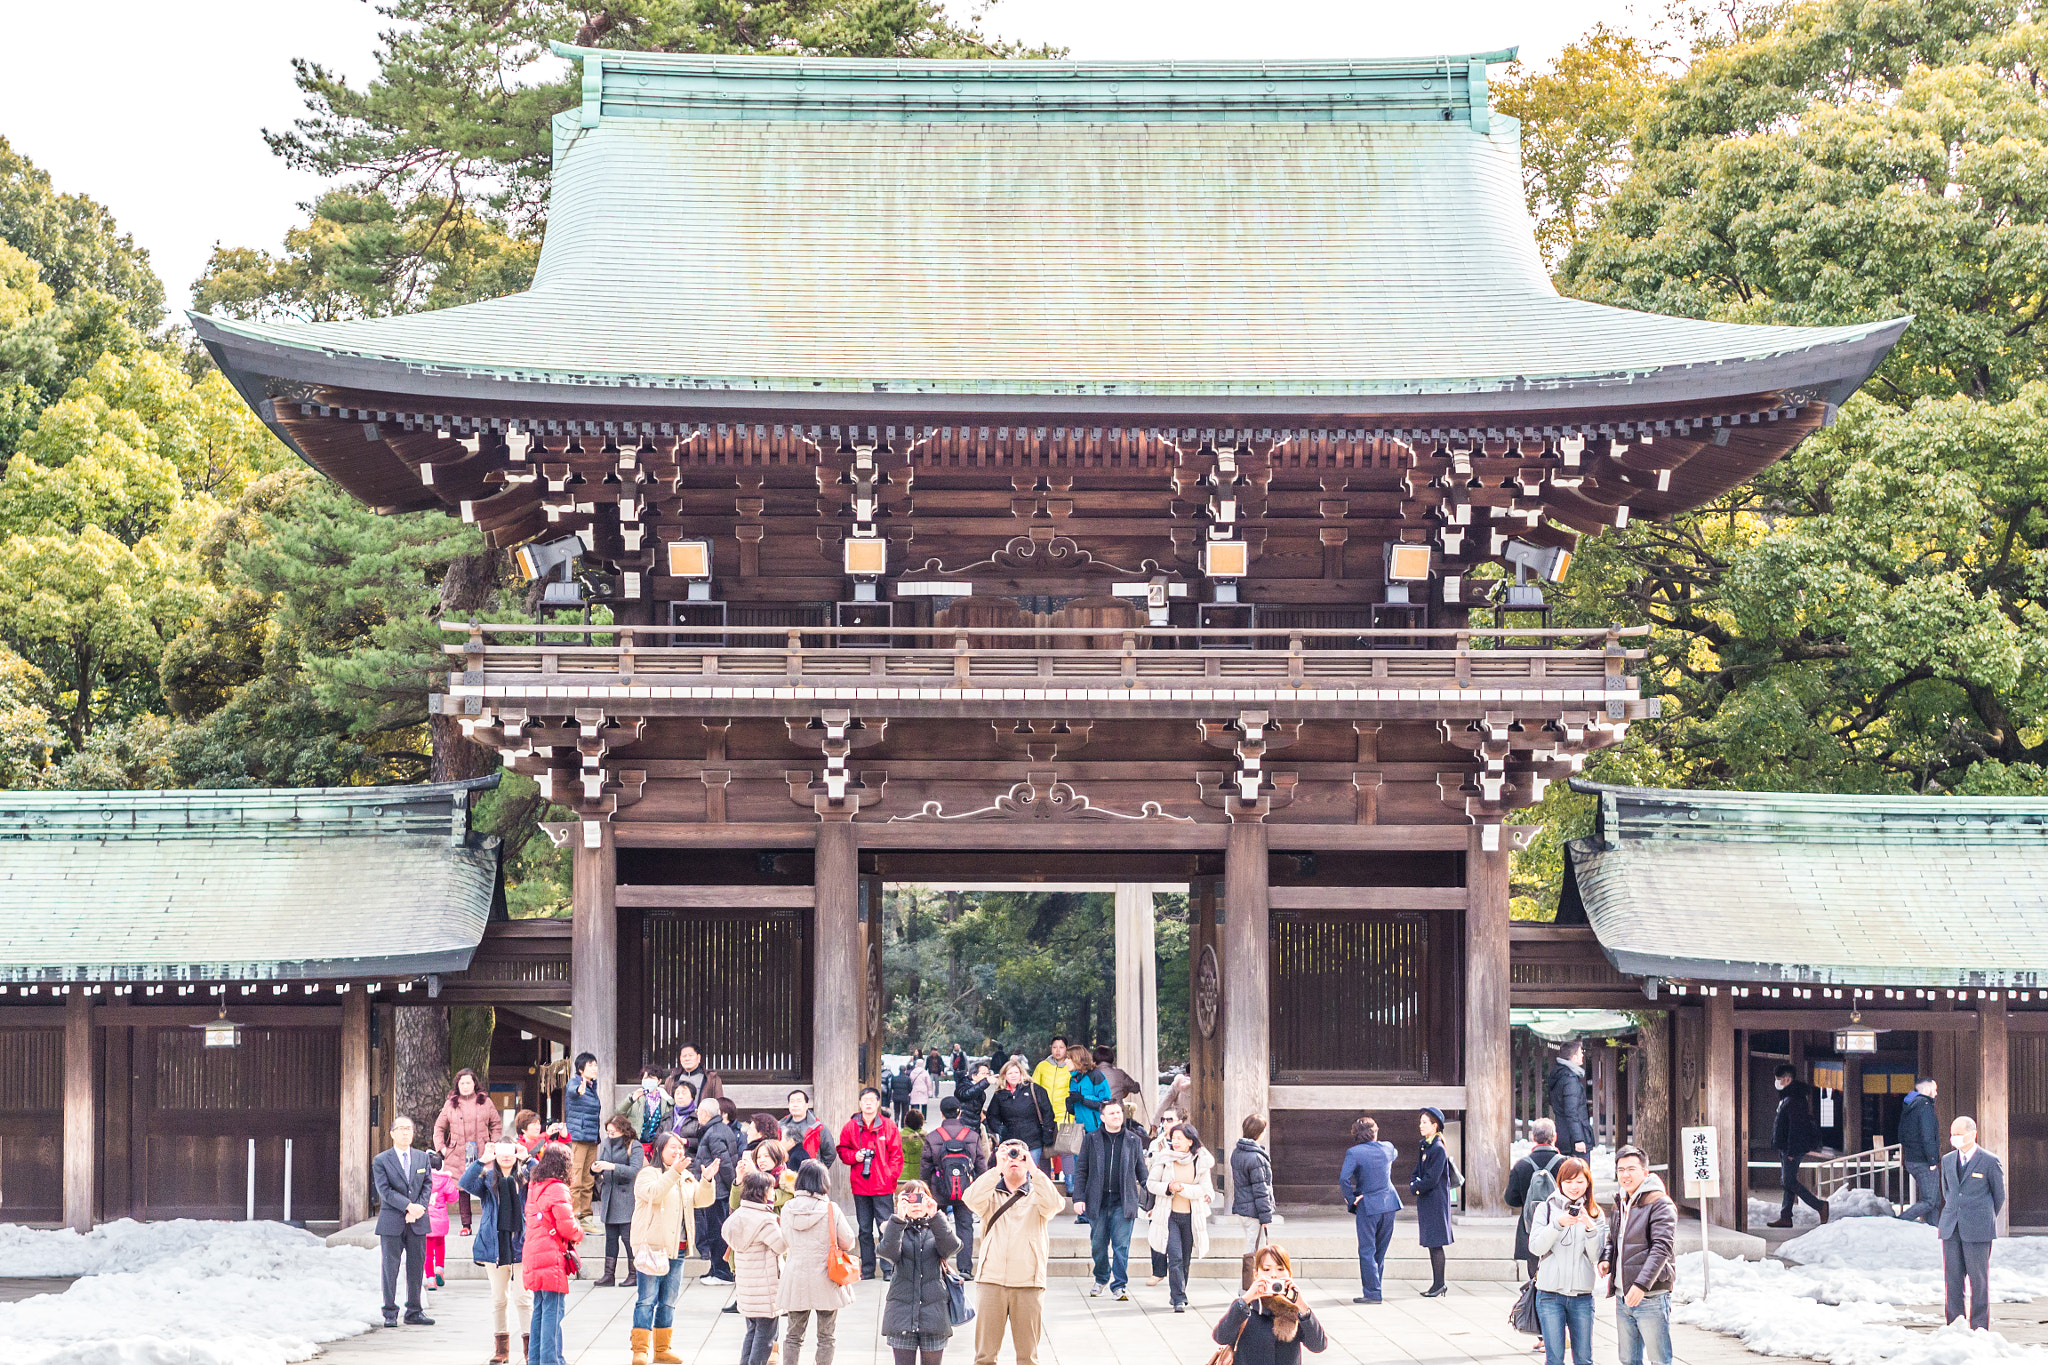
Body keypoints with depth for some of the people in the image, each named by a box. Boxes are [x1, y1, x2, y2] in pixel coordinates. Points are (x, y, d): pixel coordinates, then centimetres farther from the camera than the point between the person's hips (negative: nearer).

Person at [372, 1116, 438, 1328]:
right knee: (390, 1268, -2)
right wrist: (409, 1206, -17)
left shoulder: (423, 1158, 12)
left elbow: (426, 1185, 8)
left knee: (416, 1267, 5)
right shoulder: (381, 1160, 0)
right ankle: (390, 1313, 4)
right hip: (392, 1222, -3)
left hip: (417, 1222, 3)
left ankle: (414, 1311, 12)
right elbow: (385, 1190, -8)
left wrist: (418, 1209, -9)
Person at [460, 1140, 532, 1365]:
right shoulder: (487, 1178, 9)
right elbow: (466, 1184, -9)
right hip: (495, 1243, 2)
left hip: (521, 1242, -2)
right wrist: (481, 1161, -19)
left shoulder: (525, 1178, 7)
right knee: (499, 1298, 7)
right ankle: (501, 1347, 13)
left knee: (523, 1296, -6)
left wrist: (528, 1159, -19)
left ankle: (529, 1346, 0)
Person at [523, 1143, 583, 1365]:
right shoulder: (557, 1189, -14)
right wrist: (578, 1233, 3)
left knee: (540, 1309, 16)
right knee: (553, 1310, -5)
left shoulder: (534, 1188, 12)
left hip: (533, 1257, 9)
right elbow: (566, 1226, -18)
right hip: (552, 1257, -9)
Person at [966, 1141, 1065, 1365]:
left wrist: (1033, 1169, -20)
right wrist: (997, 1169, -18)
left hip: (1029, 1283, 0)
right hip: (991, 1280, 0)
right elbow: (973, 1199, -12)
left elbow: (1052, 1203, -14)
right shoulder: (991, 1194, 11)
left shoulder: (1036, 1195, 10)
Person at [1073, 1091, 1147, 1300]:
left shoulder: (1134, 1141, 8)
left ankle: (1119, 1285, 0)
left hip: (1123, 1202, -1)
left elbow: (1141, 1171, 12)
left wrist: (1147, 1199, 6)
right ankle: (1101, 1280, 28)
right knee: (1098, 1245, 8)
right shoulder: (1091, 1140, 6)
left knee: (1121, 1245, -6)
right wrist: (1079, 1197, -2)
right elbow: (1081, 1170, 6)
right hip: (1097, 1201, 1)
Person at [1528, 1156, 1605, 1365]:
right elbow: (1535, 1247, -7)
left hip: (1582, 1296, 2)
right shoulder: (1546, 1208, 3)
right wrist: (1558, 1224, -20)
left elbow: (1595, 1255, 1)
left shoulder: (1595, 1214, 8)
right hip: (1551, 1294, -2)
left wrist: (1590, 1228, -16)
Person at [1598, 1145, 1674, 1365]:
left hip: (1651, 1296, -8)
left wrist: (1641, 1285, -27)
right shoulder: (1620, 1206, 16)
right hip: (1623, 1298, 8)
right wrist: (1605, 1259, 6)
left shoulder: (1659, 1204, -10)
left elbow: (1662, 1248, -18)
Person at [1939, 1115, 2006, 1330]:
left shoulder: (1990, 1162, -3)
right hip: (1951, 1229, 5)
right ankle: (1954, 1324, 8)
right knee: (1952, 1278, 2)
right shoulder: (1947, 1161, 13)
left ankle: (1980, 1326, 4)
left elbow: (1999, 1195, 8)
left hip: (1977, 1230, -4)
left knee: (1978, 1278, -3)